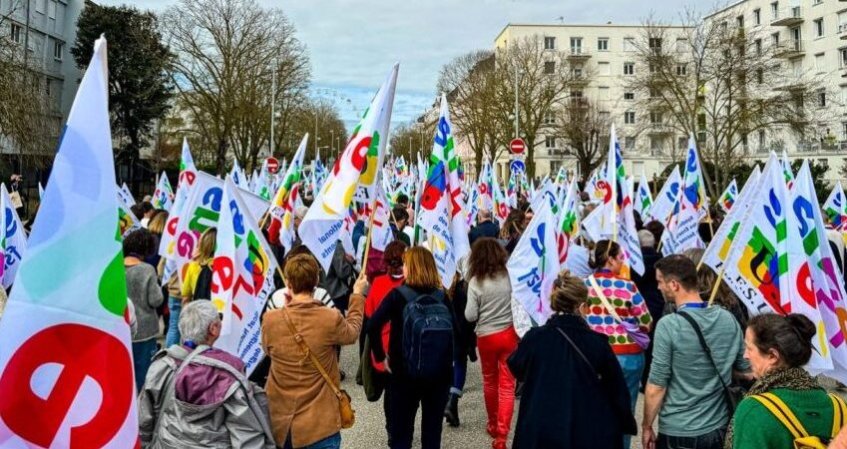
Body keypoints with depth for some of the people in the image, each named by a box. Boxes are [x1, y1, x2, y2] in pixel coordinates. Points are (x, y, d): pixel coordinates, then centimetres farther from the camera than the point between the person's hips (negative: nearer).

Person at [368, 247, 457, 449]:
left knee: (401, 431, 11)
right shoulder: (442, 296, 0)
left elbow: (373, 326, -19)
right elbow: (456, 330, -3)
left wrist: (381, 356, -8)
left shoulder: (398, 295, -8)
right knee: (432, 430, 14)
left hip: (404, 372, -2)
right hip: (440, 373, 3)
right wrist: (448, 359, 6)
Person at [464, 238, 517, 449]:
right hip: (509, 333, 1)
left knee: (490, 381, 20)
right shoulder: (509, 275, -6)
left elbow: (470, 316, -10)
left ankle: (493, 425, 37)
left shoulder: (475, 281, -11)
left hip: (486, 336, 0)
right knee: (507, 385, 3)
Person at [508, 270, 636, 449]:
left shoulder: (534, 338, -10)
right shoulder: (598, 343, -12)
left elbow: (517, 369, 9)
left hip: (541, 434, 1)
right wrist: (627, 425, 12)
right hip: (590, 434, 0)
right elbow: (617, 389, -3)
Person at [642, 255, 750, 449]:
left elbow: (656, 387, -17)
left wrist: (646, 426, -4)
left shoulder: (669, 325, -20)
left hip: (678, 432, -5)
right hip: (719, 428, 5)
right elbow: (745, 369, 8)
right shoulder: (728, 319, -4)